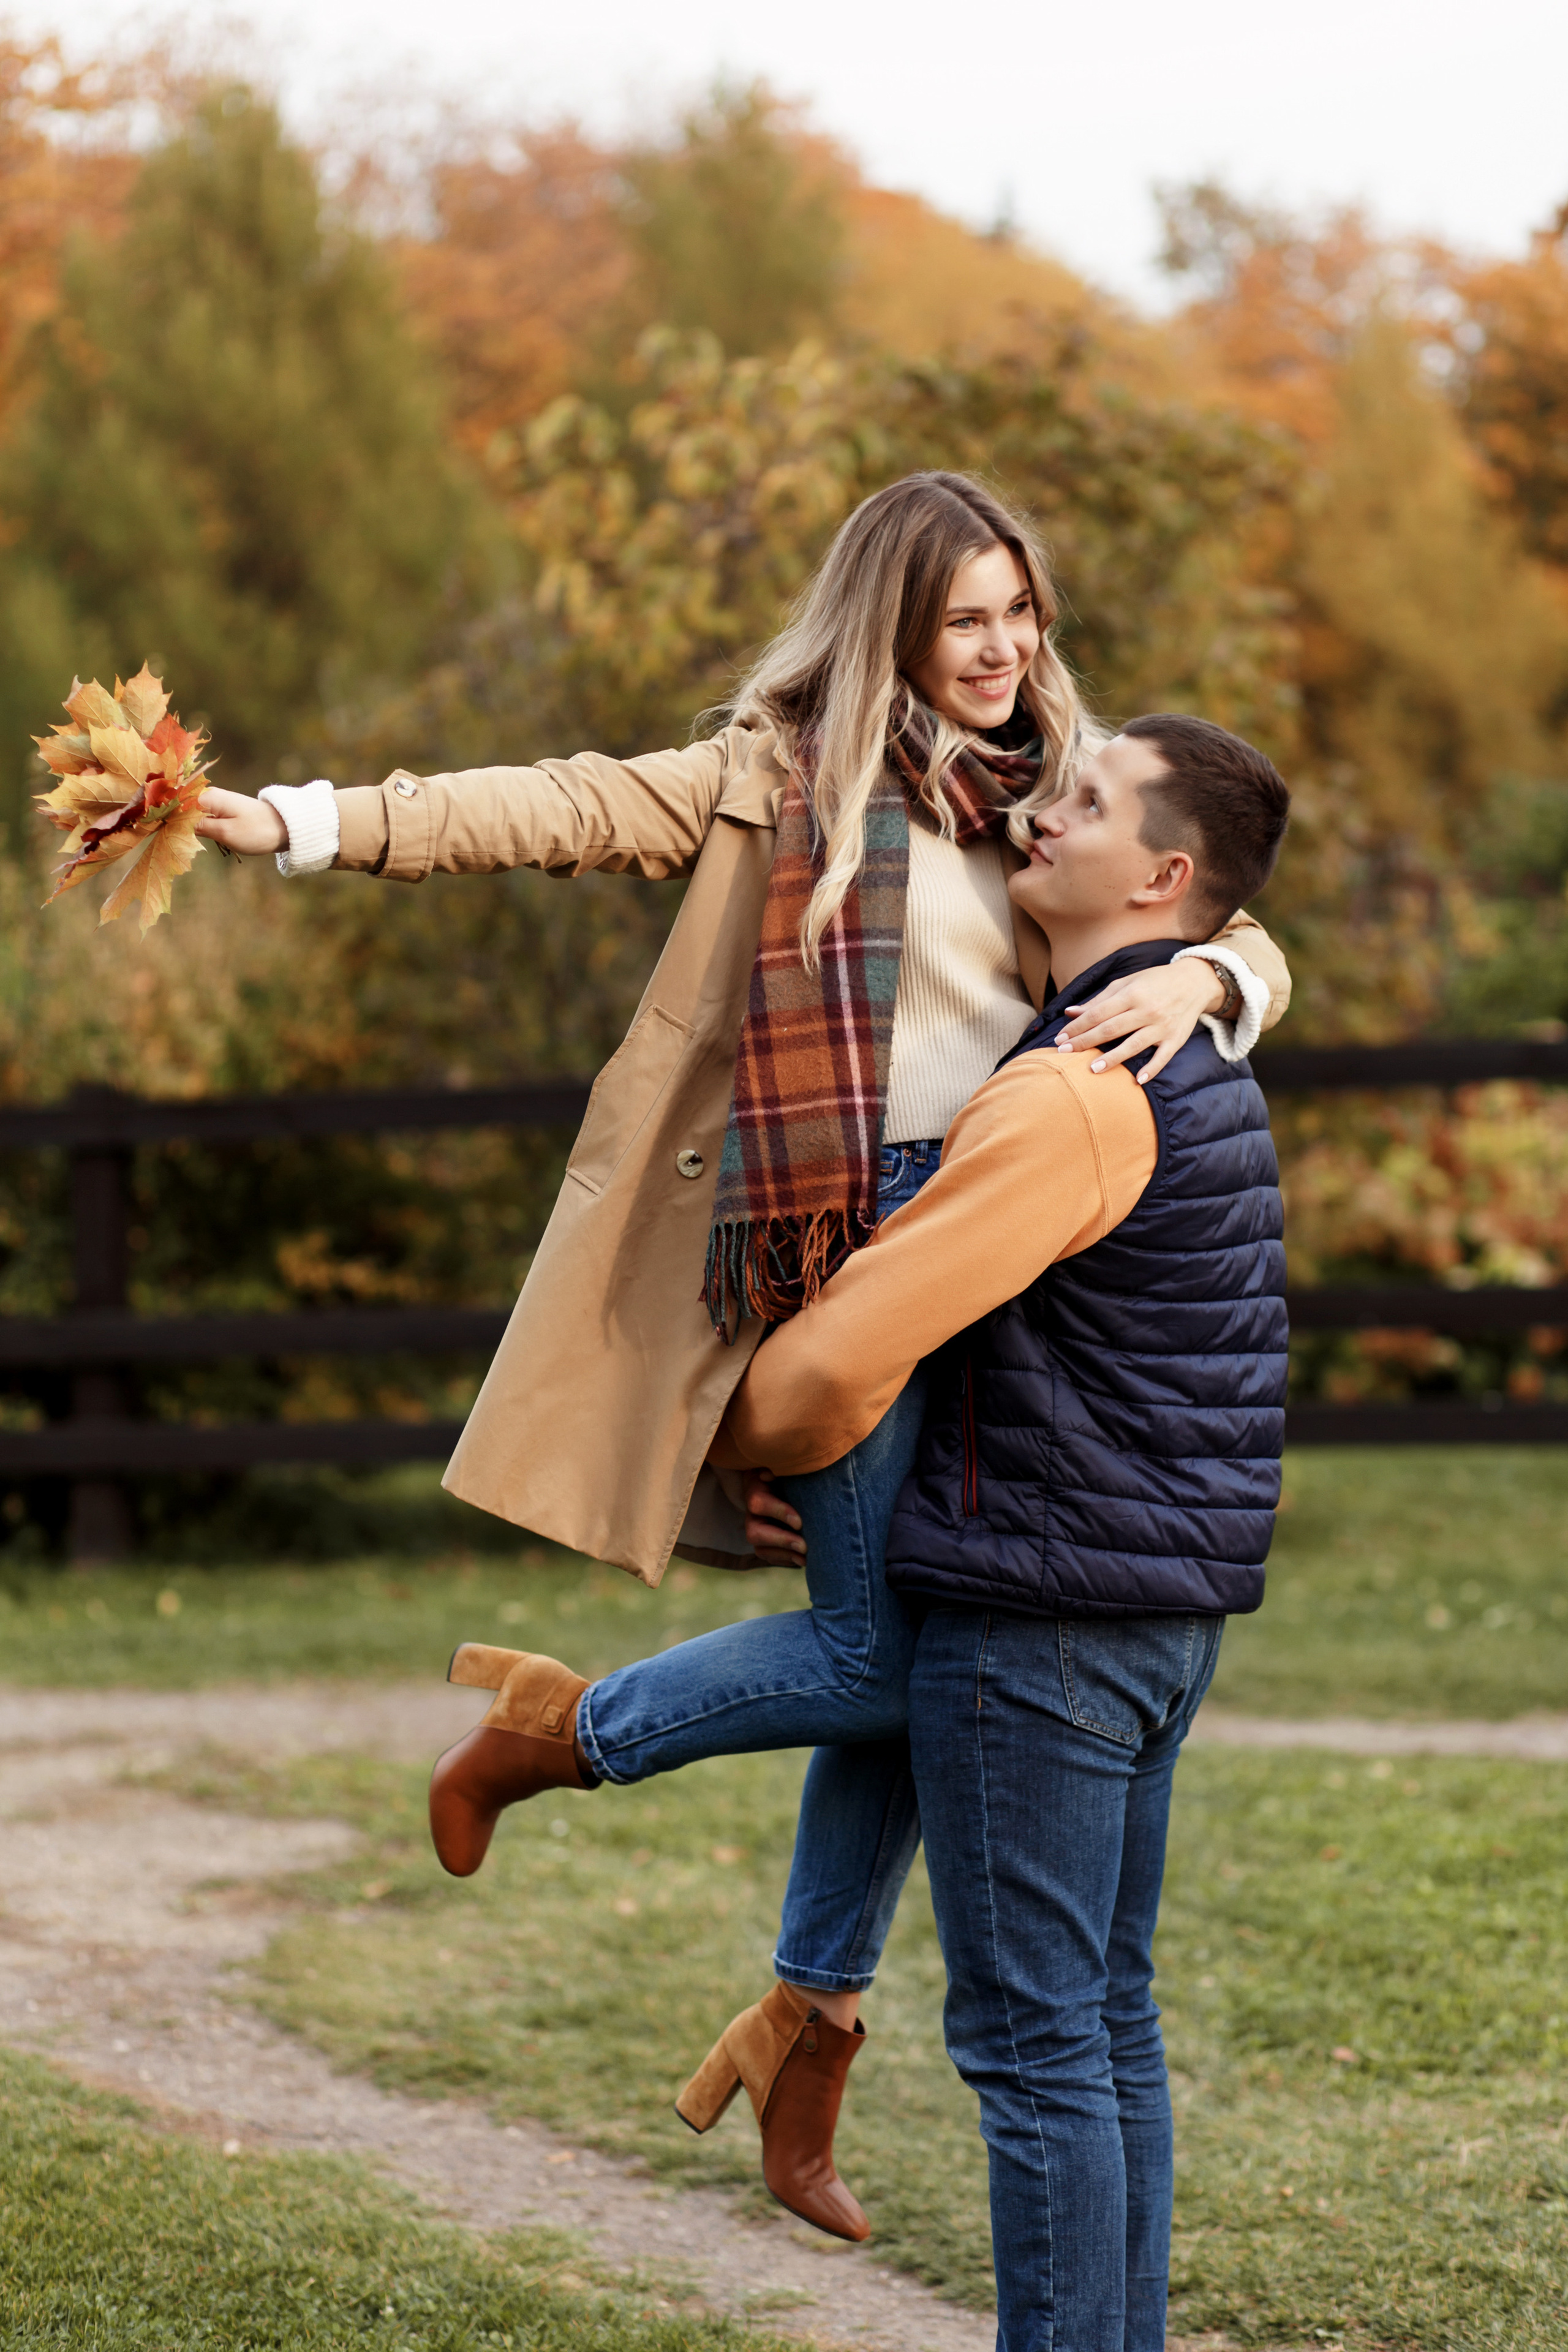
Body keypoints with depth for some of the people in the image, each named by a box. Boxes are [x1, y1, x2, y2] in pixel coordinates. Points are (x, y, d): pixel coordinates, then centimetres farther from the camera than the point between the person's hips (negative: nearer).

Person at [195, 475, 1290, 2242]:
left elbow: (1254, 950, 9)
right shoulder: (786, 772, 0)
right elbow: (560, 808, -8)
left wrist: (1195, 978, -16)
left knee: (913, 1658, 11)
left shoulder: (1048, 802, 13)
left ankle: (810, 2022, 27)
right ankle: (558, 1733, 12)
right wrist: (305, 822, -19)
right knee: (885, 1656, -10)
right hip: (837, 1250, -5)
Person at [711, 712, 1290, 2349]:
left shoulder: (1071, 1096, -19)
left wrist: (737, 1434, 3)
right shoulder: (1198, 1069, 14)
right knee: (1108, 2023, 15)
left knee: (1032, 2039, -4)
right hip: (1163, 1606, 10)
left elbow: (845, 1356, -18)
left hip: (1039, 1612, -10)